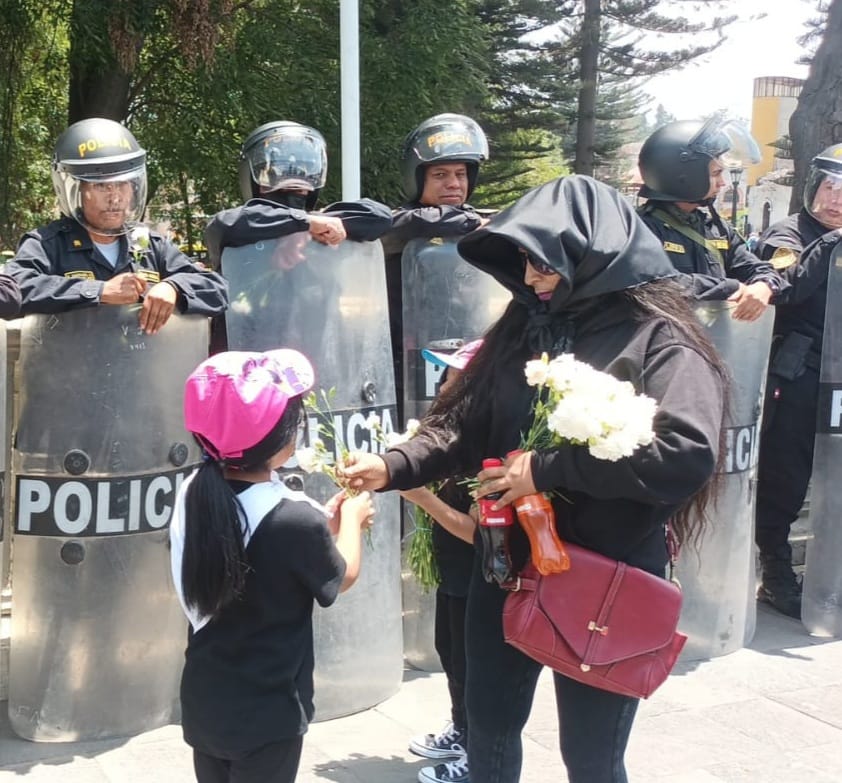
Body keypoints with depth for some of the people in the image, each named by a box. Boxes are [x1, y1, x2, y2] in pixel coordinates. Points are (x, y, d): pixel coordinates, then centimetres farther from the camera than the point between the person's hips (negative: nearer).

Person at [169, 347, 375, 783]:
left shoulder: (193, 496, -9)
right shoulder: (295, 519, -28)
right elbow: (341, 578, -6)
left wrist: (322, 526, 10)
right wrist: (350, 519, 10)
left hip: (203, 705, 6)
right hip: (267, 715, -6)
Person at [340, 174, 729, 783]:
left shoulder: (659, 339, -14)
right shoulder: (526, 325, 5)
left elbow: (689, 455, -29)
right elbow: (465, 423, 3)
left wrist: (546, 470, -24)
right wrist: (394, 466, -16)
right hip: (508, 564, 6)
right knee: (488, 729, 18)